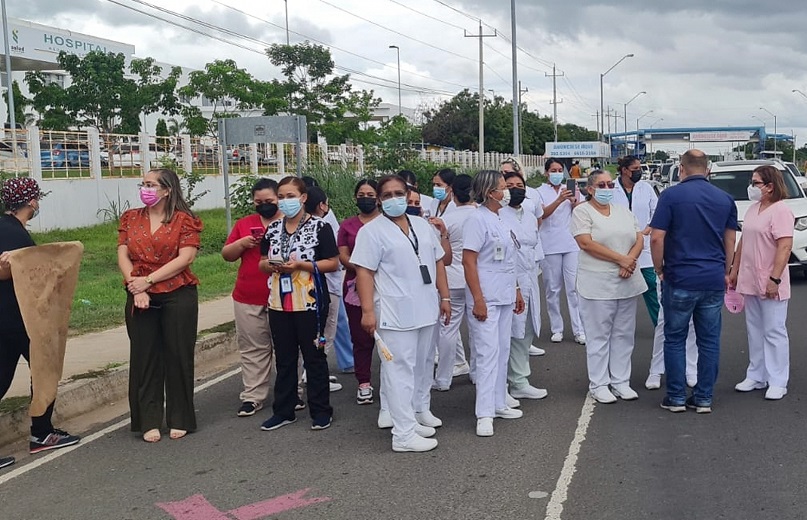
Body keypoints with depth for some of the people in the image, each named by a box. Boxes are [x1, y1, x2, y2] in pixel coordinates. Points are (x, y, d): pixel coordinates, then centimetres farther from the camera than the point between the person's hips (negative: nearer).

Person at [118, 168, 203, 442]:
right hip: (140, 298, 4)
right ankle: (149, 422, 12)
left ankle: (180, 420, 15)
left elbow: (185, 258, -11)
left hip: (178, 296, -3)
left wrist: (148, 280, -14)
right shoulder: (130, 218, 11)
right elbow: (123, 256, 4)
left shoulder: (184, 220, -2)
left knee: (178, 357, 3)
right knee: (144, 358, 5)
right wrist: (135, 287, -11)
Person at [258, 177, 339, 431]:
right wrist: (272, 265, -8)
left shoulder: (319, 227, -5)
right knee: (284, 358, 11)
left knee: (314, 357, 3)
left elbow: (333, 263, -8)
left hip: (310, 302, -5)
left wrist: (301, 265, -18)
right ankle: (283, 411, 20)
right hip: (279, 303, 5)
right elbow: (262, 263, 16)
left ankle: (320, 411, 13)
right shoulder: (273, 229, 10)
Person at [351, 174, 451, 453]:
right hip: (396, 313, -7)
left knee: (423, 364, 18)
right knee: (400, 370, -5)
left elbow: (438, 262, 15)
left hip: (426, 309, 7)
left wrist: (444, 297, 9)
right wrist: (368, 311, -19)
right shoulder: (372, 231, -6)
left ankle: (419, 411, 37)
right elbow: (364, 272, -12)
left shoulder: (422, 225, 13)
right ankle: (404, 434, -3)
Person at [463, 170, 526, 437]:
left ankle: (498, 404, 23)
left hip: (505, 297, 9)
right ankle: (484, 414, -4)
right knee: (488, 353, -8)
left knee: (503, 351, 13)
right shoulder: (477, 219, -14)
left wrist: (516, 291, 19)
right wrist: (477, 300, -21)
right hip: (486, 298, -9)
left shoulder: (500, 219, 12)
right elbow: (468, 261, -18)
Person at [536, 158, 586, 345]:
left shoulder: (570, 189, 13)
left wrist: (574, 201, -14)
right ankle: (556, 329, 12)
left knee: (574, 287, -3)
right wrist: (559, 200, -28)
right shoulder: (540, 192, 4)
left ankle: (579, 330, -2)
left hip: (571, 243, 2)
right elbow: (543, 213, -13)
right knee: (553, 289, 3)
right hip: (550, 245, -1)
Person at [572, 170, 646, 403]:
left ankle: (621, 381, 18)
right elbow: (586, 243, -15)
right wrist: (621, 259, -16)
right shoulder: (582, 212, -3)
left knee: (624, 334, 9)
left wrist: (630, 259, -12)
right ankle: (598, 384, 9)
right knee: (599, 336, 0)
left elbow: (639, 239, 9)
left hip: (627, 283, 6)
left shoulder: (624, 212, 15)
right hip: (598, 284, -6)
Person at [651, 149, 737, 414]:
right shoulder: (725, 199, 7)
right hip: (714, 280, 4)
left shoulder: (671, 195, -7)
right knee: (709, 341, 10)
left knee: (675, 339, 9)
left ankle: (676, 397, 12)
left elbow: (657, 238, -12)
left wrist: (659, 270, 1)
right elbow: (730, 239, 12)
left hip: (680, 280, -3)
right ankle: (703, 398, 15)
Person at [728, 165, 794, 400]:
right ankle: (756, 376, 21)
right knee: (755, 331, 13)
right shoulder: (753, 209, 13)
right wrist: (734, 272, 20)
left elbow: (785, 246, -20)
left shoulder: (780, 210, -13)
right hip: (750, 281, 8)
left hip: (770, 284, -8)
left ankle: (777, 382, 5)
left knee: (774, 332, -1)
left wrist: (774, 279, -24)